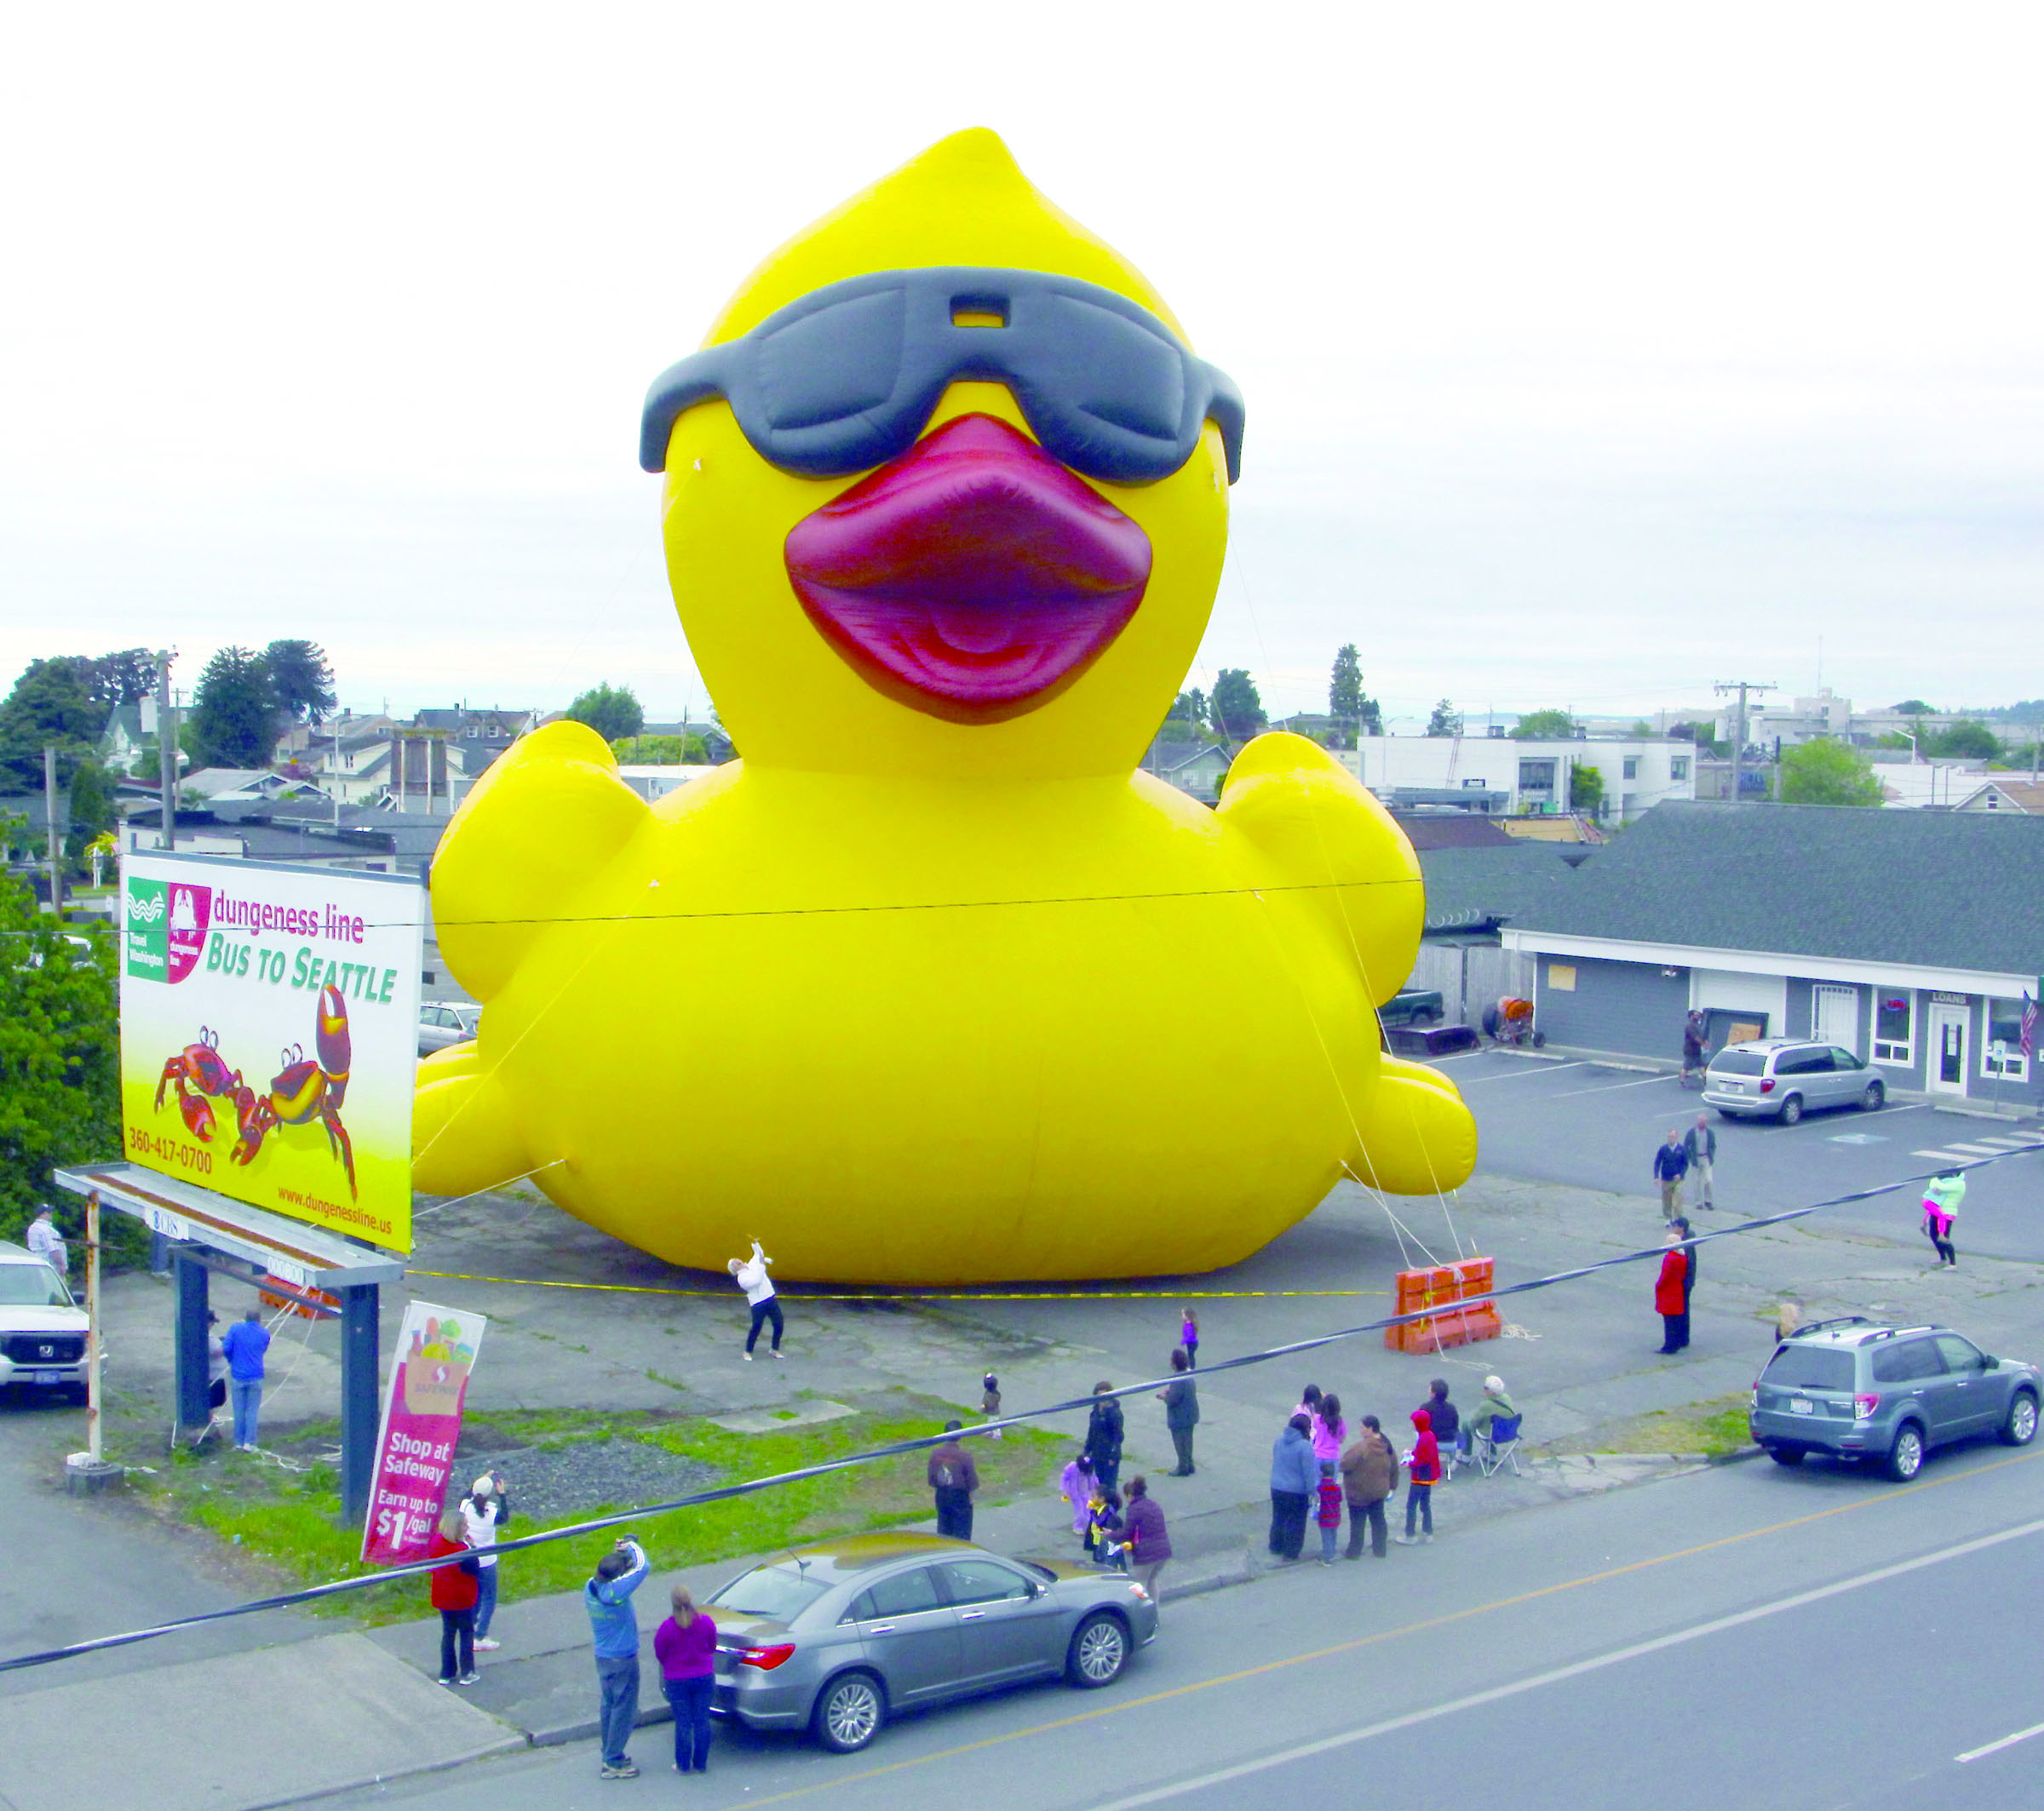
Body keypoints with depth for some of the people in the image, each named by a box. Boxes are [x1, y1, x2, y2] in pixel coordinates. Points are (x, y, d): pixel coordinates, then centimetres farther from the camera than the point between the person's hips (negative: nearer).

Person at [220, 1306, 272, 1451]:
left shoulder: (236, 1329, -4)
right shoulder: (264, 1333, 2)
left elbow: (226, 1348, -12)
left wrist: (230, 1360, 9)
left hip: (238, 1375, 0)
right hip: (256, 1377, 0)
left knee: (239, 1411, 9)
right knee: (252, 1411, 6)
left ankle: (239, 1443, 14)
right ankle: (249, 1443, 2)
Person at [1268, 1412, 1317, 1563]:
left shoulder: (1280, 1440, -1)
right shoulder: (1305, 1446, -22)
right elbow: (1309, 1471, -20)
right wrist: (1311, 1490, -10)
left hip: (1277, 1488, 6)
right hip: (1296, 1492, -6)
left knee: (1278, 1518, 23)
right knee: (1295, 1522, 10)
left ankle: (1276, 1547, 36)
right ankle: (1290, 1554, 17)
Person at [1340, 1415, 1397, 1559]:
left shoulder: (1361, 1447, -25)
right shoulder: (1387, 1447, 1)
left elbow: (1345, 1464, -25)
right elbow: (1394, 1469, 11)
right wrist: (1392, 1485, 24)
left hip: (1359, 1493, -7)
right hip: (1380, 1491, 7)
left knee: (1357, 1522, 5)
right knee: (1378, 1519, 17)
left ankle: (1354, 1551, 12)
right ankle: (1379, 1549, 24)